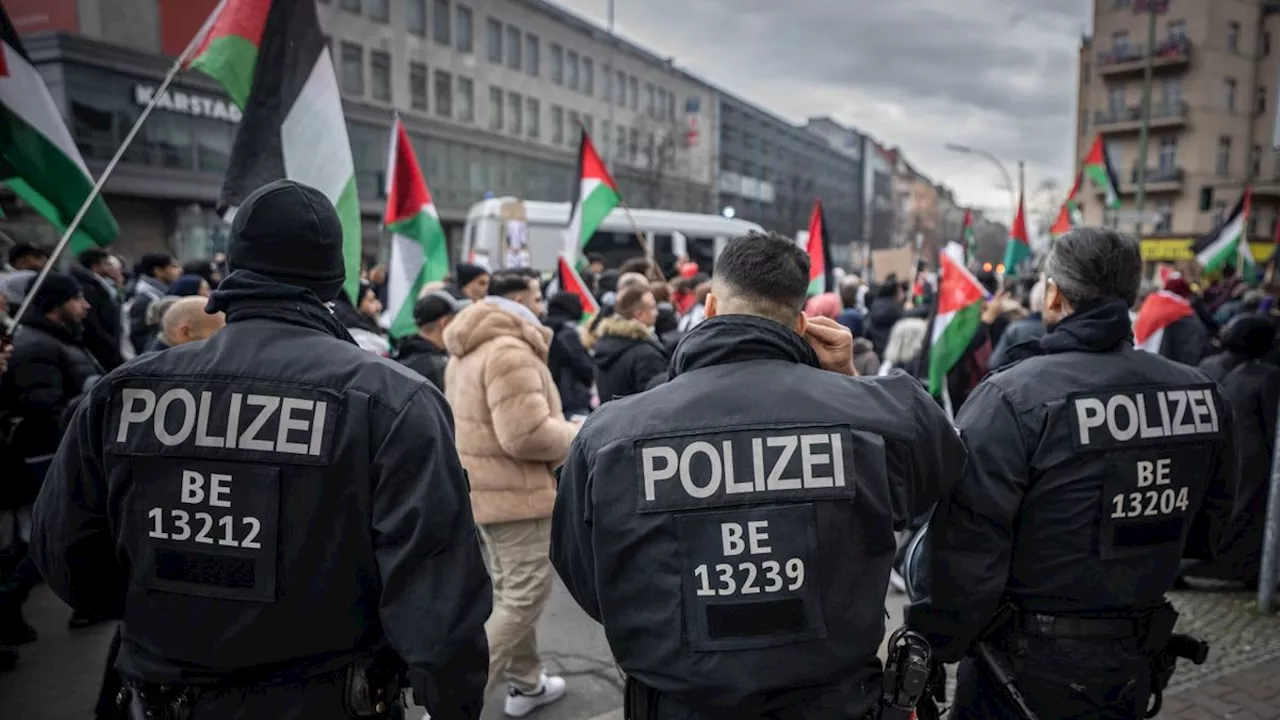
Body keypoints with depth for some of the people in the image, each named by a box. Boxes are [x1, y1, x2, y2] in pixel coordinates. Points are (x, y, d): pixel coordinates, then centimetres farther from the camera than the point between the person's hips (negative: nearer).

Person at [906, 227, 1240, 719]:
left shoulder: (1012, 398, -24)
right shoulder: (1202, 395, -4)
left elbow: (964, 547, -23)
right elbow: (1207, 532, 9)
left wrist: (934, 649, -10)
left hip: (1029, 666, -5)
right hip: (1135, 664, 6)